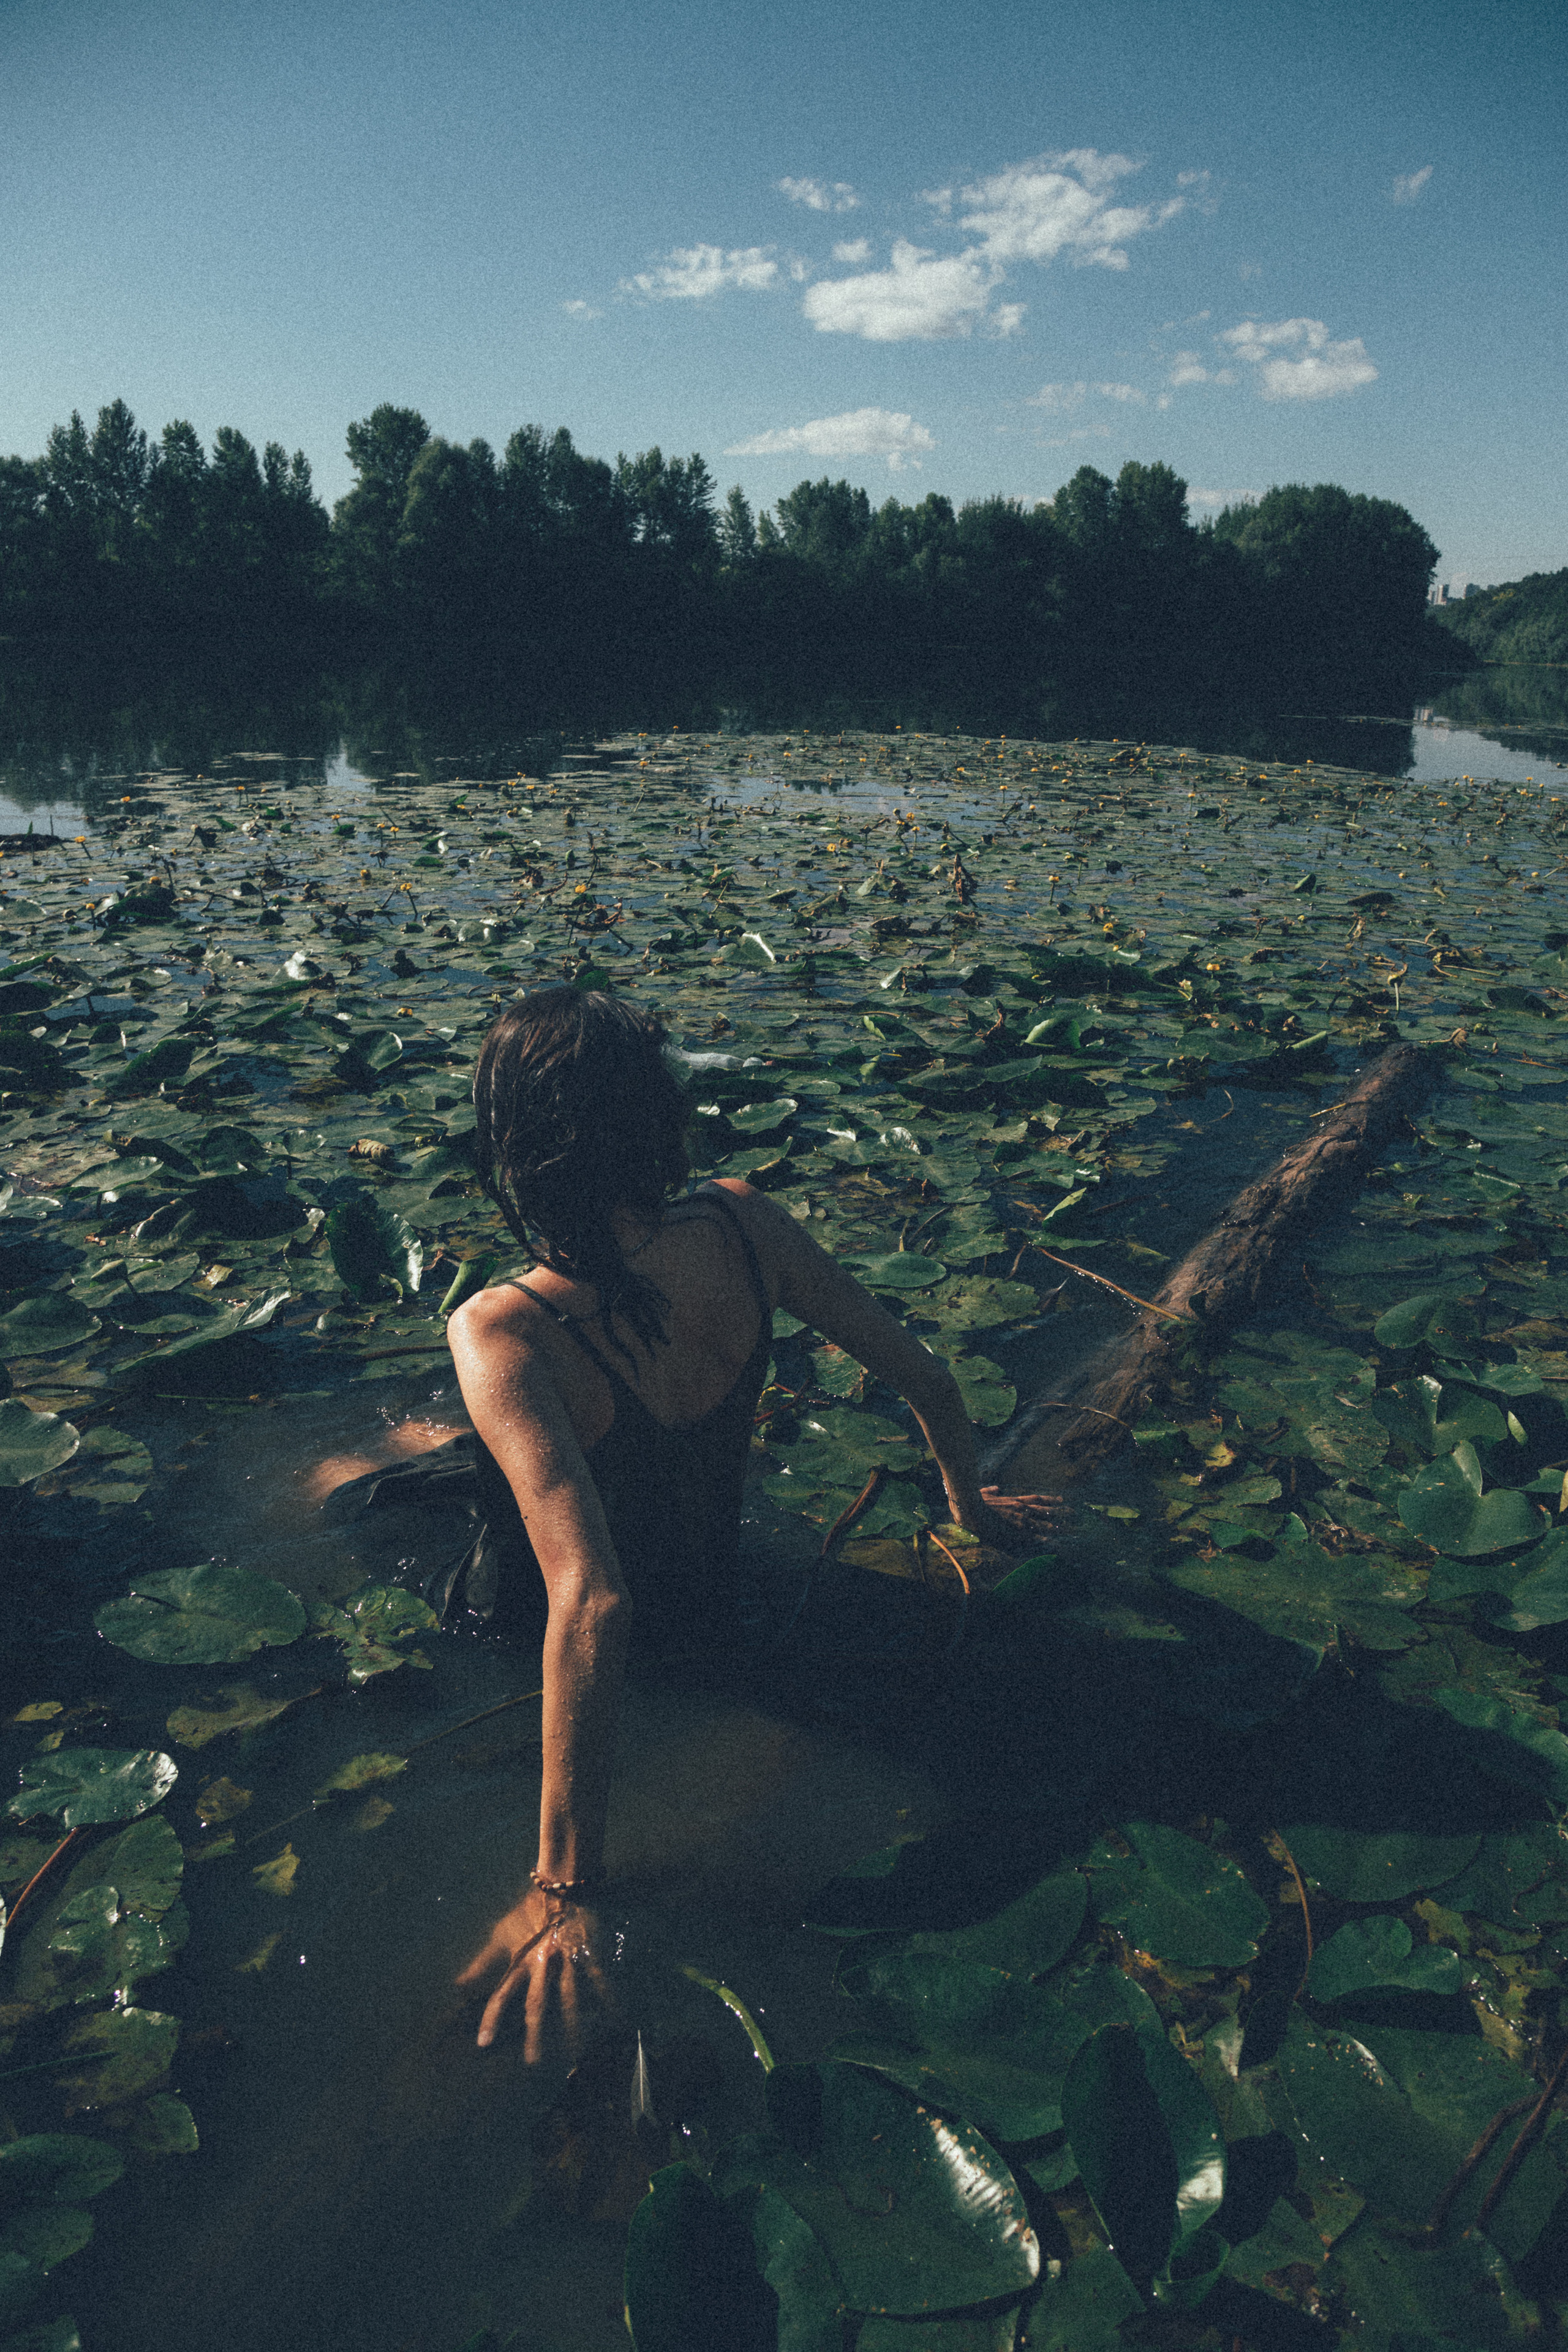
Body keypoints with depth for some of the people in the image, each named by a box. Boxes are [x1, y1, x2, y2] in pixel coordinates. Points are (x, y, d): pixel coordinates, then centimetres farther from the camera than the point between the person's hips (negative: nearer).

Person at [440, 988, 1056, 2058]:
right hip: (715, 1589, 5)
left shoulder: (504, 1335, -39)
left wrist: (565, 1889, -37)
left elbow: (589, 1605, -46)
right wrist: (971, 1502, 7)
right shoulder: (741, 1222, -24)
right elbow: (923, 1375, -13)